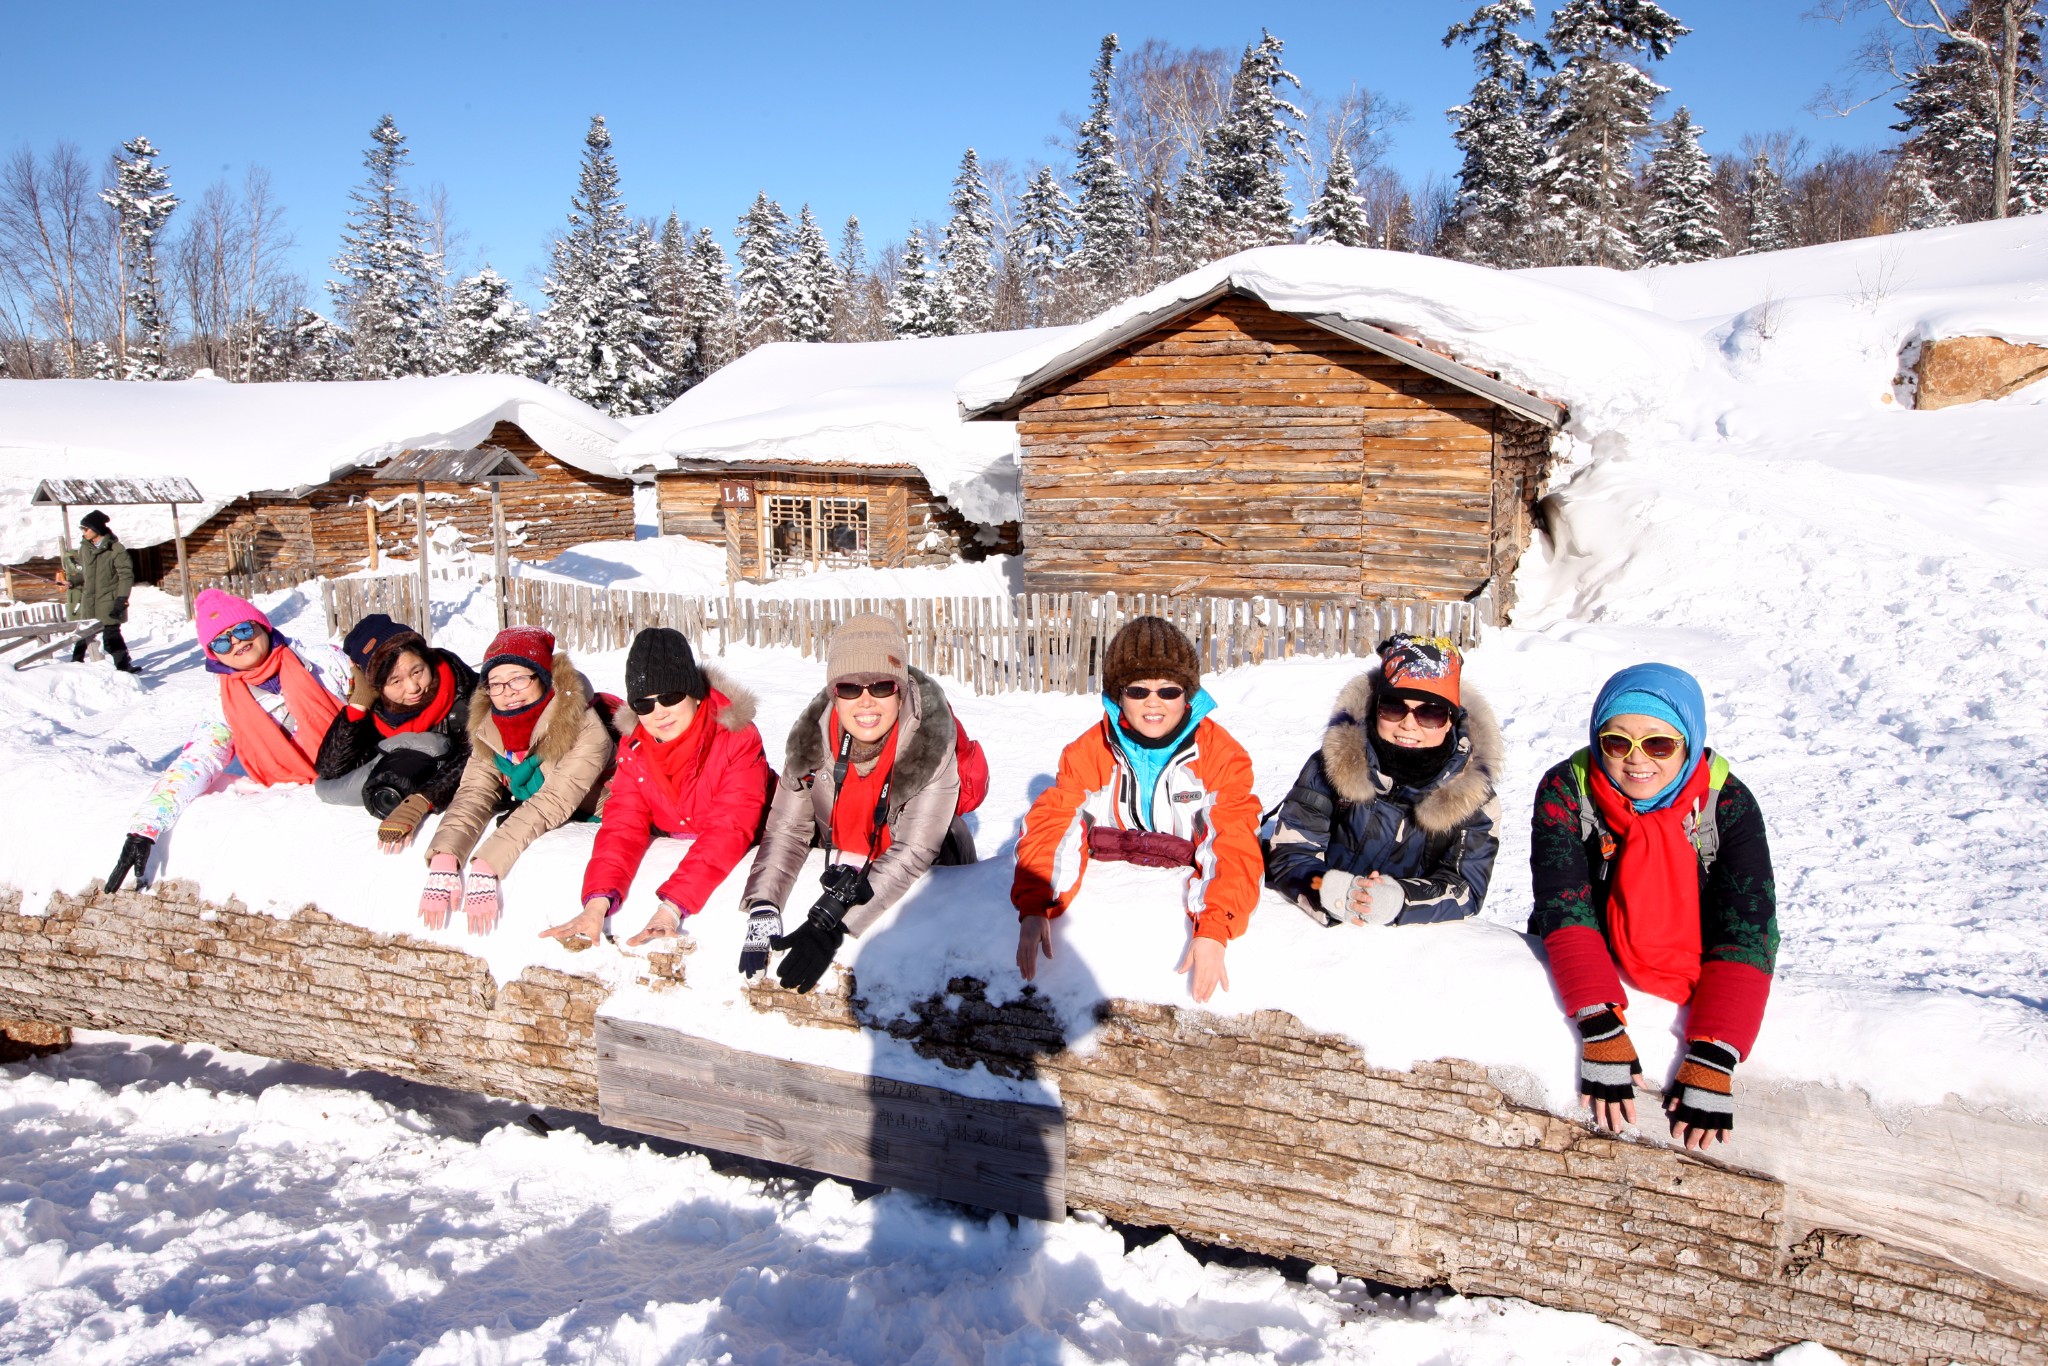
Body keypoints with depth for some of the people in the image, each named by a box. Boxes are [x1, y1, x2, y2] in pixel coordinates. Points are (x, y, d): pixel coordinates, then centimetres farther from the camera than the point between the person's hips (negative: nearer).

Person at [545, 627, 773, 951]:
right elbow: (623, 825, -14)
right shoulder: (633, 745, -7)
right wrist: (597, 903, -33)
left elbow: (729, 830, -30)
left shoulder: (737, 737, -22)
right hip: (674, 854, 4)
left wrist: (672, 906, -41)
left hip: (748, 850, -4)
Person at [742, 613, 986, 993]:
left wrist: (829, 927, -37)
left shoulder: (930, 739, -31)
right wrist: (763, 912, -32)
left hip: (929, 877, -2)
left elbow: (912, 851, -32)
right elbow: (787, 828, -16)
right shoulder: (812, 735, -21)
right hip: (842, 871, 3)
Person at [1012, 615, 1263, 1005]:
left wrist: (1213, 931, -31)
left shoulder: (1221, 755, -6)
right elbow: (1052, 826, -9)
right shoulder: (1088, 752, 0)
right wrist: (1034, 907, -27)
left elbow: (1234, 847, -15)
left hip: (1185, 895, -2)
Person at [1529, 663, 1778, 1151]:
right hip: (1585, 979, 0)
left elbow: (1748, 932, -19)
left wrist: (1712, 1061, -31)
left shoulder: (1727, 804, -13)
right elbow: (1564, 909, -22)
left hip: (1691, 995, 1)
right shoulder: (1565, 790, -14)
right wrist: (1601, 1031, -36)